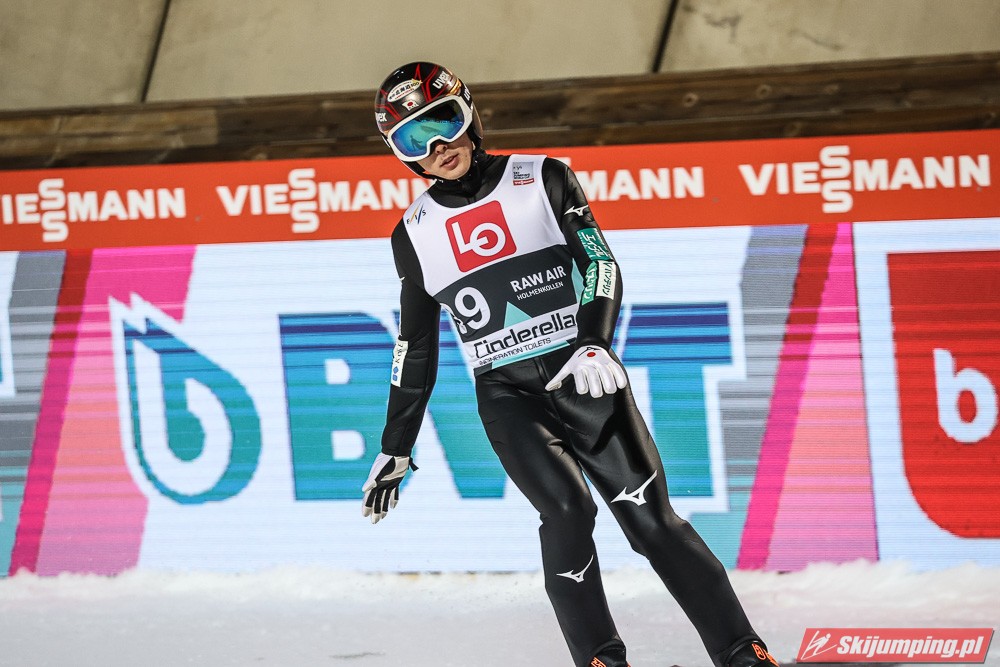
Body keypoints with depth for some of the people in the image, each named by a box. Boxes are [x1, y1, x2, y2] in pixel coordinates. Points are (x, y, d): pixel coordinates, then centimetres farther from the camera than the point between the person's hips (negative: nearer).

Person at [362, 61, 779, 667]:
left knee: (649, 515, -8)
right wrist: (394, 449, 17)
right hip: (506, 396, 1)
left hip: (584, 376, -1)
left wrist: (593, 343, -22)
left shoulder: (543, 180, 2)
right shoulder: (415, 234, 8)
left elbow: (601, 265, -4)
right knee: (567, 511, -22)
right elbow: (415, 348, 16)